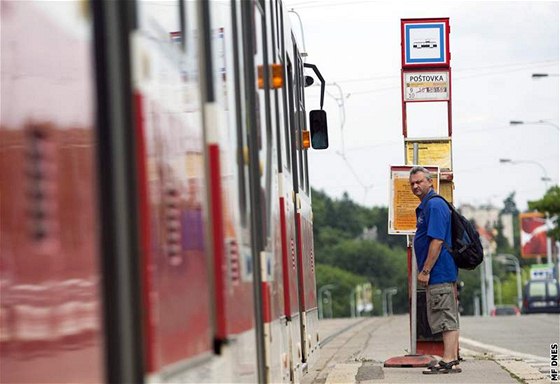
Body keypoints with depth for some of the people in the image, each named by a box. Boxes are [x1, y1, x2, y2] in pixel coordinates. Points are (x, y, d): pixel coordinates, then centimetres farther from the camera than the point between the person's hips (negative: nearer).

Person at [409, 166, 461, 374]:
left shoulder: (434, 205, -15)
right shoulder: (425, 206, 18)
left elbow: (437, 241, -21)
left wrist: (425, 271, -21)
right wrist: (426, 270, 21)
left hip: (439, 271, -11)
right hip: (444, 272, 11)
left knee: (446, 318, -9)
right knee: (449, 318, 12)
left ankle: (448, 361, -9)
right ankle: (453, 359, 16)